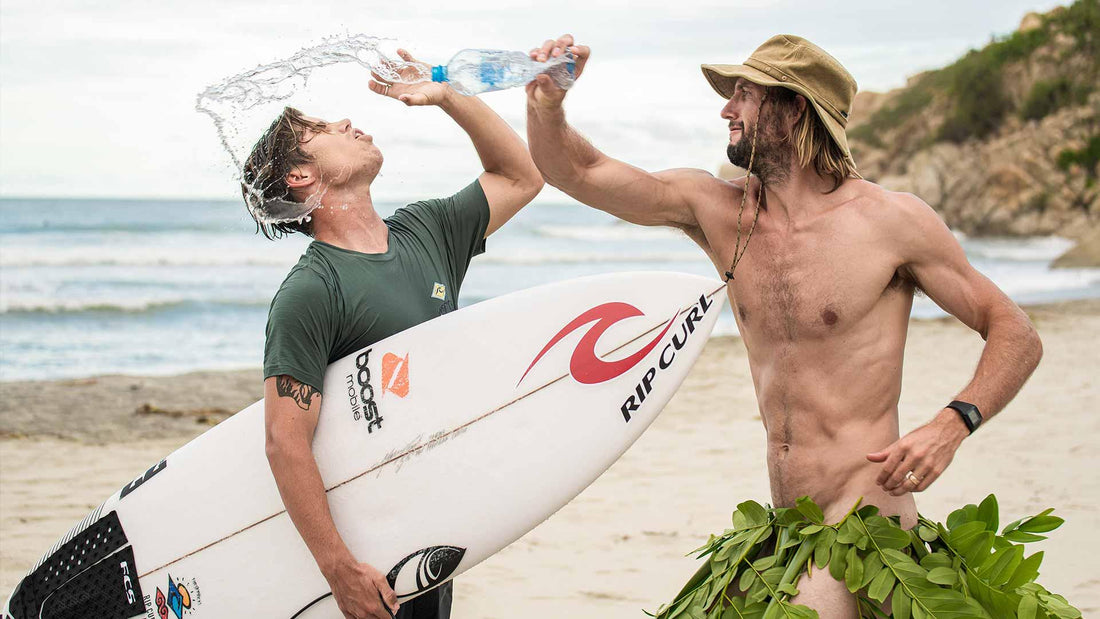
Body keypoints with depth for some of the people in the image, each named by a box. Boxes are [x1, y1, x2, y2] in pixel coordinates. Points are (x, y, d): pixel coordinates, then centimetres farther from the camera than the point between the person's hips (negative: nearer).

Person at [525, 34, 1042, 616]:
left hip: (864, 528, -5)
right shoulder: (717, 212, 7)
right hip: (782, 529, 6)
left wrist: (952, 423, -18)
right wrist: (546, 104, -14)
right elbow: (576, 171, 7)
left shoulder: (890, 218, -7)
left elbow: (1016, 333, -1)